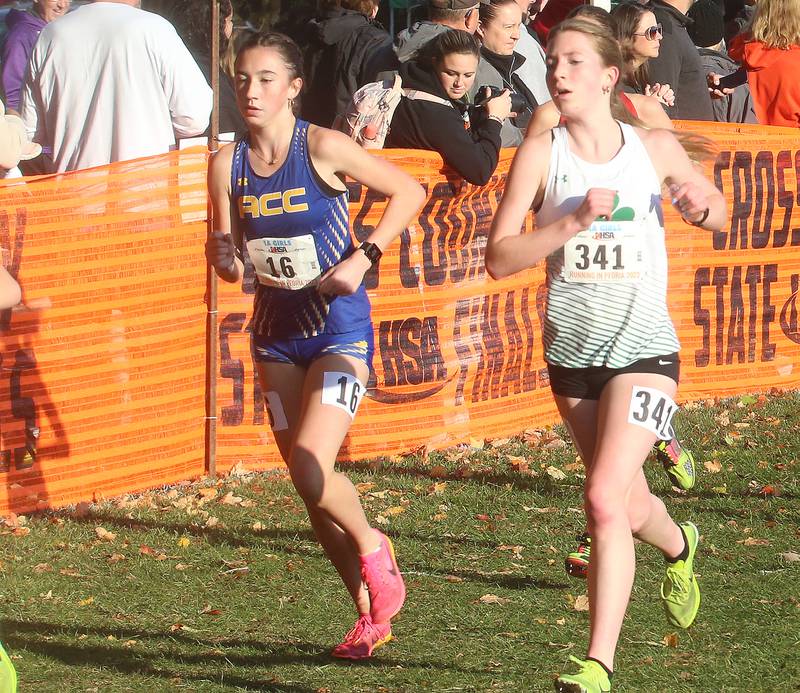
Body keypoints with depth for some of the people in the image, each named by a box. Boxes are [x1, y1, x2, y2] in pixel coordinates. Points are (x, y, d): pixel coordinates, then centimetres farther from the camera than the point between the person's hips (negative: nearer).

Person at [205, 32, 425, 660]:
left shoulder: (322, 148, -14)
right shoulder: (228, 165, -1)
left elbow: (410, 191, -7)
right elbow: (231, 265, 5)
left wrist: (363, 259, -15)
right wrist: (224, 258, -18)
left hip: (339, 330, -5)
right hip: (276, 333, 5)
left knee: (311, 470, -21)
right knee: (307, 484, 6)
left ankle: (372, 548, 9)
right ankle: (371, 613, 19)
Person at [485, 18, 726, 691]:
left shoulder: (656, 148, -2)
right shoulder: (541, 152, -4)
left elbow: (717, 209, 16)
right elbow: (499, 257, -11)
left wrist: (701, 206, -7)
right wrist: (574, 221, -22)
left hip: (644, 349, -3)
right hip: (572, 351, 3)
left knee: (605, 499, -19)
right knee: (626, 505, 18)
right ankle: (679, 547, 54)